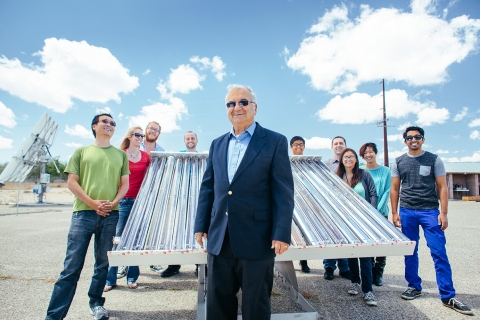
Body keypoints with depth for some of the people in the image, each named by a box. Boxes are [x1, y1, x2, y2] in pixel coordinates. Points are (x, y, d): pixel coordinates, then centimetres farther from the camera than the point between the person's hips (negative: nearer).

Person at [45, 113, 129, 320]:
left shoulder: (120, 154, 13)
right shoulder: (82, 152, 9)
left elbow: (125, 184, 9)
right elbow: (72, 182, 2)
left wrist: (113, 203, -8)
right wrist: (93, 203, -10)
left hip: (110, 215, 2)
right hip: (83, 213, -2)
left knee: (103, 264, 11)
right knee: (72, 266, -1)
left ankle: (96, 303, 27)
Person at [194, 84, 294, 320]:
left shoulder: (275, 142, -3)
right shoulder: (217, 144, 12)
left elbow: (283, 192, -8)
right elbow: (207, 188, 12)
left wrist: (282, 234, -13)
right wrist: (201, 225, 8)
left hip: (257, 240, -4)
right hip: (219, 240, 5)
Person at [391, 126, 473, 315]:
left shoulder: (434, 160, 4)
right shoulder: (398, 162, 8)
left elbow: (442, 187, 2)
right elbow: (394, 189, 9)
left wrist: (443, 213, -6)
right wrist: (394, 213, 3)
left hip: (430, 211, -2)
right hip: (407, 212, 2)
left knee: (439, 252, -3)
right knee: (410, 252, 8)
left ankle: (448, 296, 6)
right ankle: (414, 287, 23)